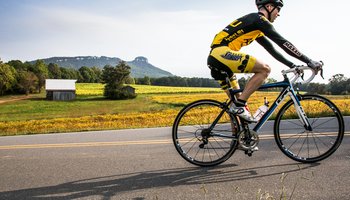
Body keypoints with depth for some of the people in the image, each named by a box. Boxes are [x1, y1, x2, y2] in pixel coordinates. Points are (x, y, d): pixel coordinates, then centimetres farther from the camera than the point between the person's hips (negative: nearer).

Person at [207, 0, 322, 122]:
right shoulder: (259, 19, -2)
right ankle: (239, 106, -13)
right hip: (222, 52, -10)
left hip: (214, 58, 10)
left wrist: (292, 65, 24)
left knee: (235, 98, 14)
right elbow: (283, 43, -8)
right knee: (265, 69, -12)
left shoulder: (256, 29, 27)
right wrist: (309, 61, -5)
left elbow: (272, 50, 28)